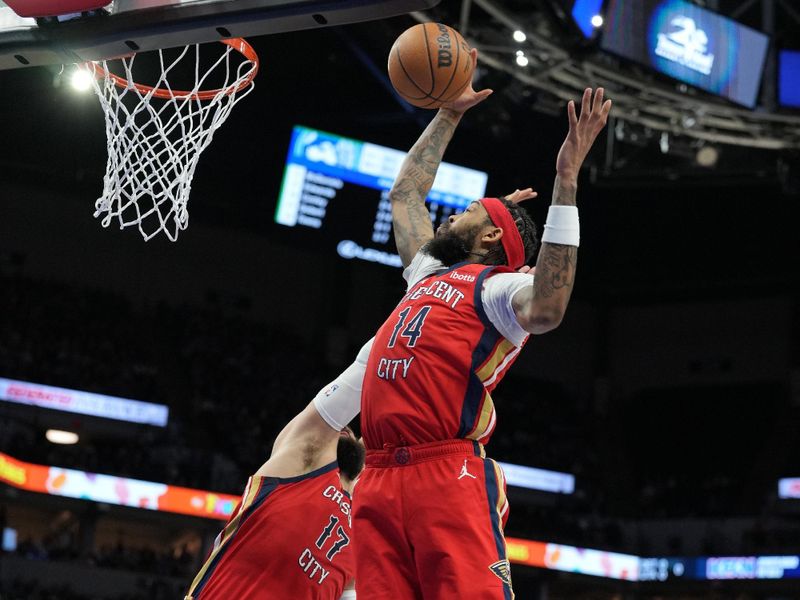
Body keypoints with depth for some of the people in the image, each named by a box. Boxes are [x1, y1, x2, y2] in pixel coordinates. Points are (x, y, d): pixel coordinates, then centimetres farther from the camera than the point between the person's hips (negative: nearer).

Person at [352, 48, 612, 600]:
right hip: (382, 478, 7)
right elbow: (404, 194, 43)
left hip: (450, 476, -7)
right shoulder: (427, 274, 29)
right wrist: (449, 115, 43)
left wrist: (566, 183, -22)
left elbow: (545, 310, -20)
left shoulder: (498, 285, 4)